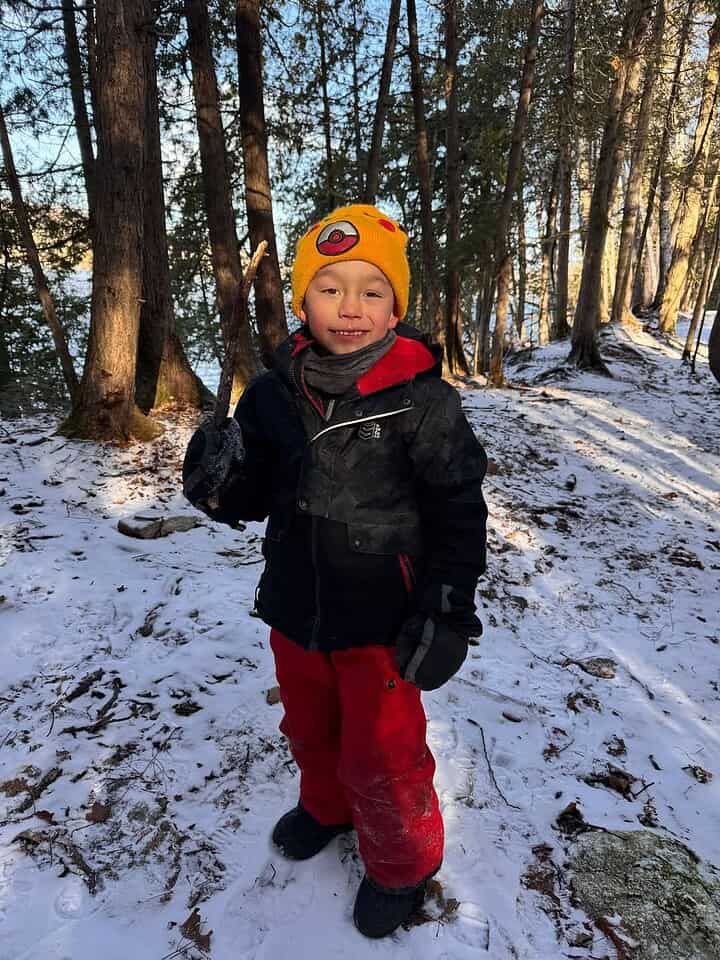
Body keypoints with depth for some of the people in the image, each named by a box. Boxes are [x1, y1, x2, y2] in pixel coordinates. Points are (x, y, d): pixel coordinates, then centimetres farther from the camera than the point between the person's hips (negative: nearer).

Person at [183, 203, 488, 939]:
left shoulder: (422, 400, -17)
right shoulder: (275, 393, -6)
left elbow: (458, 515, -12)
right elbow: (252, 498, 2)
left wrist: (446, 616, -14)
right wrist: (218, 482, -20)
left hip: (382, 623, -4)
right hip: (295, 610, 5)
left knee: (381, 759, 14)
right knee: (310, 731, 28)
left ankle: (402, 861, 45)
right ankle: (327, 805, 60)